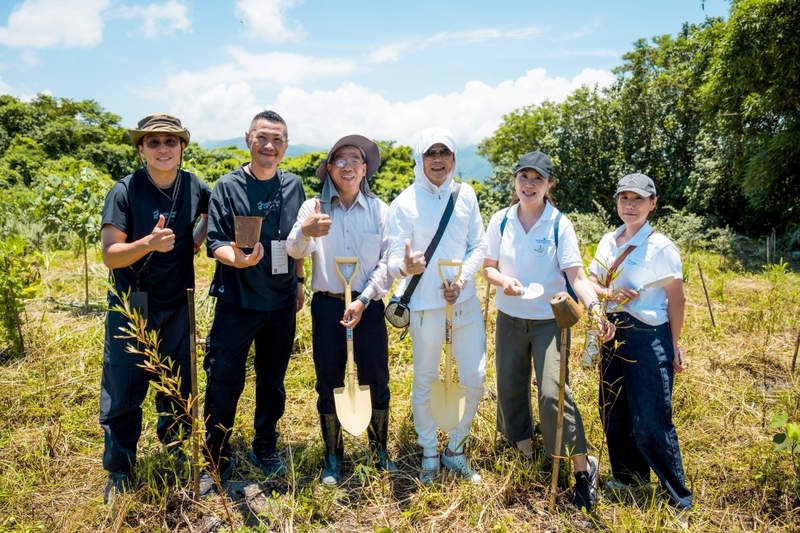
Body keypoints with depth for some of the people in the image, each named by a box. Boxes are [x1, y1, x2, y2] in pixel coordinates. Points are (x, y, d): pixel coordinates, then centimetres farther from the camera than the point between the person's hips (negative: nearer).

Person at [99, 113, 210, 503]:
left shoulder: (195, 188, -3)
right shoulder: (124, 192, -13)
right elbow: (110, 256, -16)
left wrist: (198, 238, 1)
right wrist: (148, 243, -35)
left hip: (178, 306, 3)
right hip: (131, 306, -3)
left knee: (179, 387, 14)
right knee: (122, 391, 3)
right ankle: (119, 472, 21)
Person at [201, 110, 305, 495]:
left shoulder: (293, 186, 4)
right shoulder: (228, 186, -6)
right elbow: (215, 242, -10)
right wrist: (238, 258, -30)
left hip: (281, 303, 4)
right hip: (237, 302, -3)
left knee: (272, 380, 15)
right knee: (223, 382, 1)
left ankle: (265, 449, 32)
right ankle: (218, 461, 19)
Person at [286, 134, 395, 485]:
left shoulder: (379, 209, 1)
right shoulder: (314, 207, -1)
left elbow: (388, 261, -3)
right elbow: (295, 251, -16)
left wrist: (363, 300, -14)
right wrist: (304, 232, -39)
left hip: (369, 306, 1)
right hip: (327, 305, 0)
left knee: (376, 381, 9)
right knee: (329, 384, 9)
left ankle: (380, 452, 29)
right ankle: (332, 458, 26)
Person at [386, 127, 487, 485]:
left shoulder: (465, 194, 2)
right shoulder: (404, 202, -7)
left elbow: (479, 246, 4)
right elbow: (394, 259, -12)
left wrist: (462, 279, -12)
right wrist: (405, 266, -36)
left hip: (466, 301, 4)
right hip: (425, 305, -3)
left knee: (475, 378, 8)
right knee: (424, 381, 8)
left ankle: (455, 449, 30)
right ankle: (429, 454, 30)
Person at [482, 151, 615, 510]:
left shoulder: (560, 224, -10)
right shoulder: (500, 220, -2)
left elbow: (576, 275, -15)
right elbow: (488, 267, 3)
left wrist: (594, 308, -32)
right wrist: (503, 280, -20)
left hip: (549, 321, -3)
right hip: (509, 319, 4)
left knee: (553, 391, -12)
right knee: (510, 387, 13)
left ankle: (583, 468, 6)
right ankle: (523, 453, 37)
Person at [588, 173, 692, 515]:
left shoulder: (661, 246, -10)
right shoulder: (608, 241, 6)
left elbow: (676, 299, -7)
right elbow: (591, 282, 11)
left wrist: (674, 345, -5)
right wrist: (608, 293, -11)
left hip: (649, 337, -6)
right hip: (613, 333, 6)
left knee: (651, 420, -3)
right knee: (613, 411, 14)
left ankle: (678, 496, 14)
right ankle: (627, 476, 34)